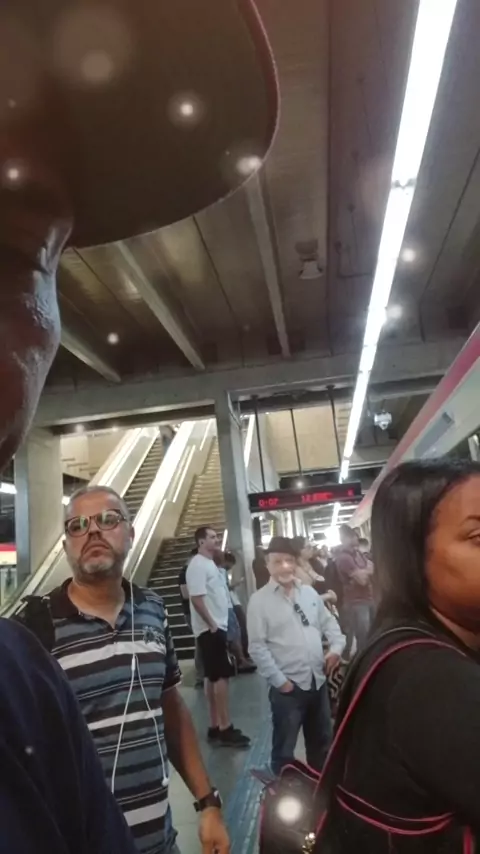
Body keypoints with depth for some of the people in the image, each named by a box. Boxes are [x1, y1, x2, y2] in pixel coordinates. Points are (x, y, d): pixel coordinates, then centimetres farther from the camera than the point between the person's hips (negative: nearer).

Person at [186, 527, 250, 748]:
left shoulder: (210, 564, 16)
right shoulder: (198, 565, -15)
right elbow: (197, 599, -22)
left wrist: (218, 624, 16)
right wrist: (212, 625, -20)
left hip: (217, 626, 10)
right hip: (210, 628, -10)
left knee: (214, 677, 12)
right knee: (222, 676, -8)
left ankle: (215, 727, 18)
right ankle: (225, 729, -2)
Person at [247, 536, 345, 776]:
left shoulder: (309, 592, 6)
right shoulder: (259, 600, -11)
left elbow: (328, 622, 16)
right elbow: (257, 647, -13)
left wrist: (336, 646, -2)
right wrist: (280, 680, -14)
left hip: (318, 680, 6)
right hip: (288, 686, -6)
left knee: (322, 741, 23)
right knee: (285, 749, 8)